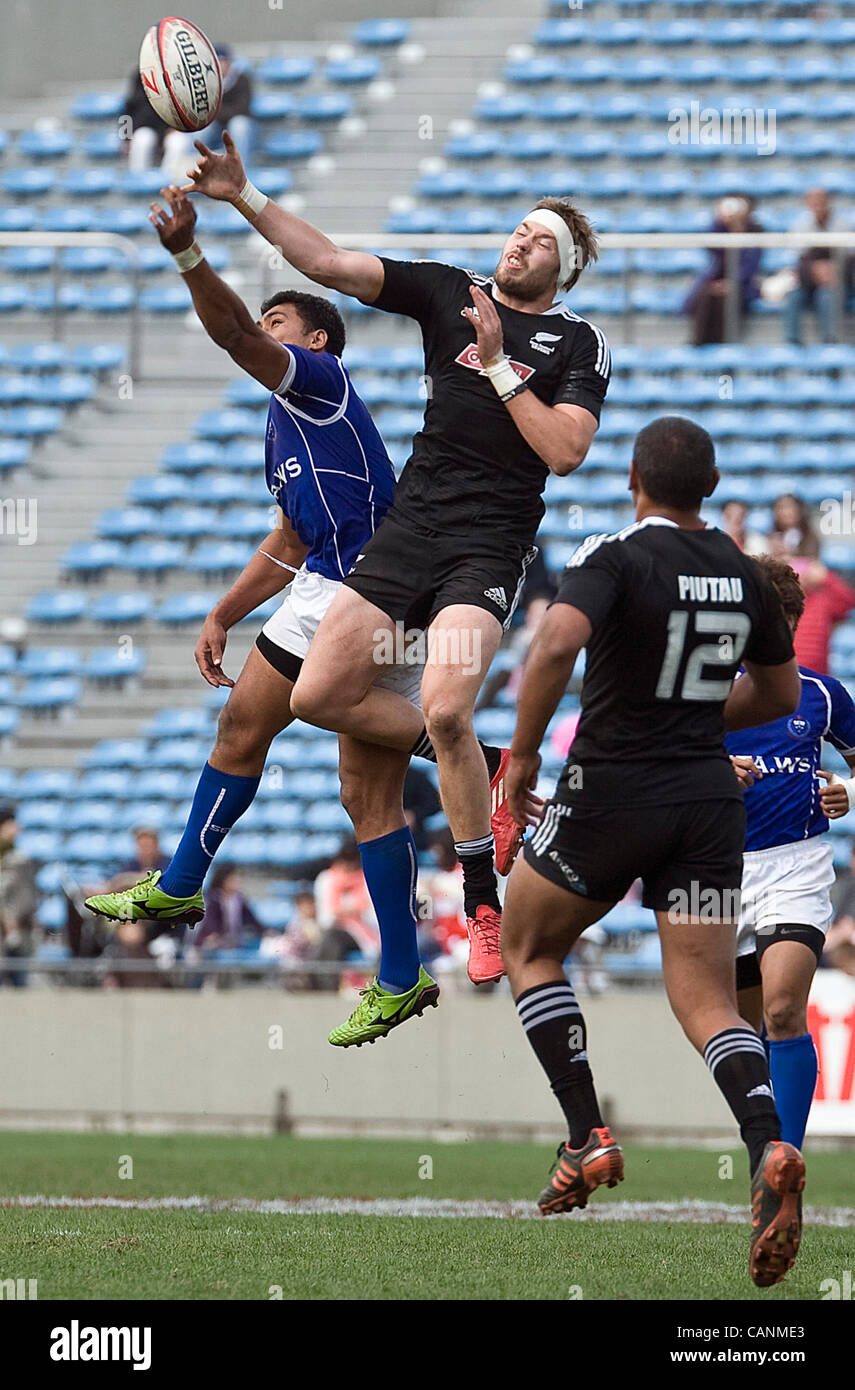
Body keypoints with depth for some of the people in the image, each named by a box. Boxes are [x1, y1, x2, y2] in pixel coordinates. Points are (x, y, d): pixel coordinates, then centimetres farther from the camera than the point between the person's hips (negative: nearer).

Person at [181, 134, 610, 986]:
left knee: (445, 711, -24)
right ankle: (477, 768, 19)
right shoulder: (447, 290, 10)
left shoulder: (577, 344, 3)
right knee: (317, 696, -1)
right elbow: (330, 265, 3)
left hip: (491, 545, -5)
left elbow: (566, 451, -9)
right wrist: (244, 198, -8)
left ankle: (485, 908, -8)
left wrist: (498, 366, -13)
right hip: (409, 526, 5)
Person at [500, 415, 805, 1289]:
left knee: (527, 948, 20)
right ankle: (767, 1148, -27)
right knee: (709, 1003, 2)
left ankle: (587, 1141, 9)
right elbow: (779, 694, 18)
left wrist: (522, 751, -18)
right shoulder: (745, 574, 6)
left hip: (610, 796, -4)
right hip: (709, 800, 4)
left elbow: (557, 642, -29)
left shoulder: (616, 558, -11)